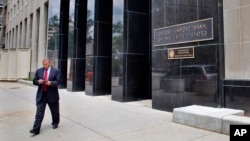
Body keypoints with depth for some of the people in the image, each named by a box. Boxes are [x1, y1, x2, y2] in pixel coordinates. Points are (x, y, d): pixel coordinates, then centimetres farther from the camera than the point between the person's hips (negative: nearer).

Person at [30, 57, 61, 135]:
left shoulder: (55, 71, -3)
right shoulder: (39, 71, 7)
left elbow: (57, 81, -8)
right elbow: (34, 81, 9)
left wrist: (50, 83, -26)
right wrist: (38, 81, -14)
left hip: (52, 95, -2)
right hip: (41, 95, 2)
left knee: (55, 111, 14)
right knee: (39, 113, -1)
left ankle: (55, 123, 38)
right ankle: (36, 129, 2)